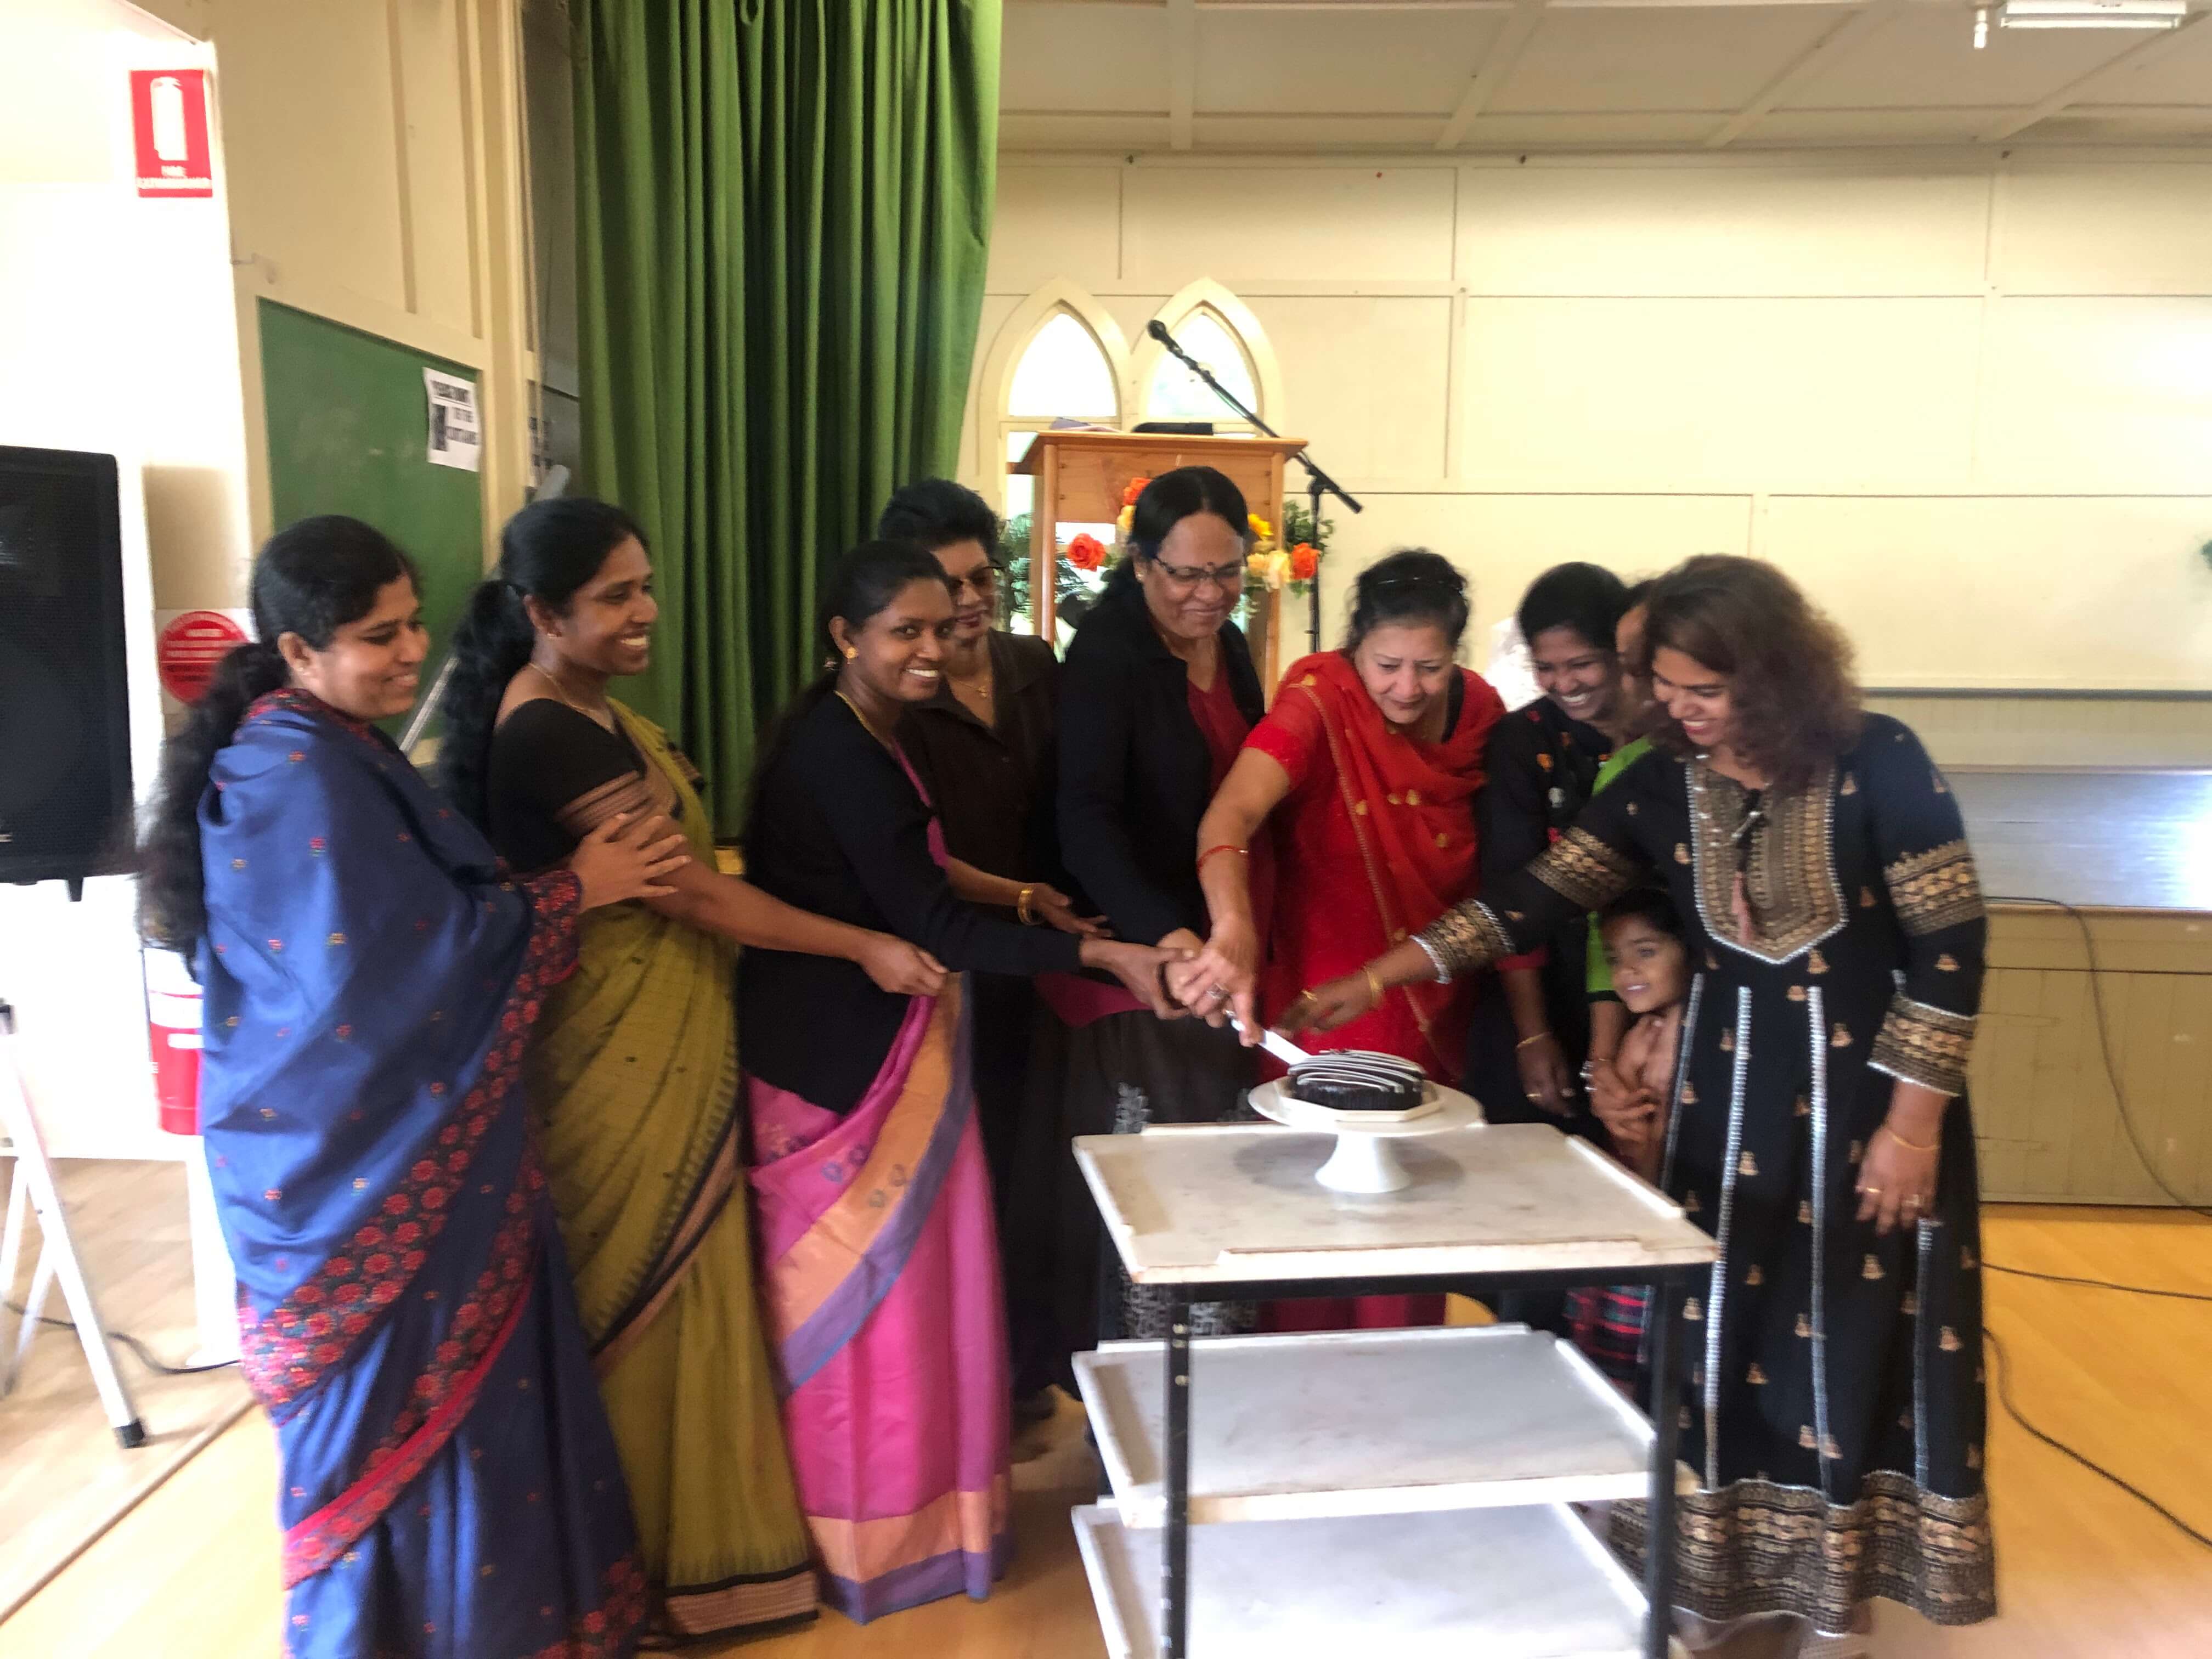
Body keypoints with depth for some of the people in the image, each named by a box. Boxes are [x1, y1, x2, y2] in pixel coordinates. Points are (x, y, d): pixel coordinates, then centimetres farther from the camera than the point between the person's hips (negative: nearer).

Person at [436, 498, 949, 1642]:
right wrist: (865, 948, -15)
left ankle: (658, 1533, 34)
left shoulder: (578, 710, 10)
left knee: (650, 1288, 18)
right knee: (648, 1292, 4)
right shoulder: (554, 736, -22)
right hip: (627, 1052, -10)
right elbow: (692, 893, -21)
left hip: (655, 1039, 10)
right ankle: (662, 1563, 22)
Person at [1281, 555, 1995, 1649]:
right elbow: (1540, 897, -5)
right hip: (1726, 1085, 4)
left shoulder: (1879, 764, -15)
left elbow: (1950, 947, -12)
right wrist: (1380, 975, -14)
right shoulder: (1661, 782, -3)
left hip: (1868, 1080, -3)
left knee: (1856, 1330, 7)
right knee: (1715, 1328, 7)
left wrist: (1913, 1120, -13)